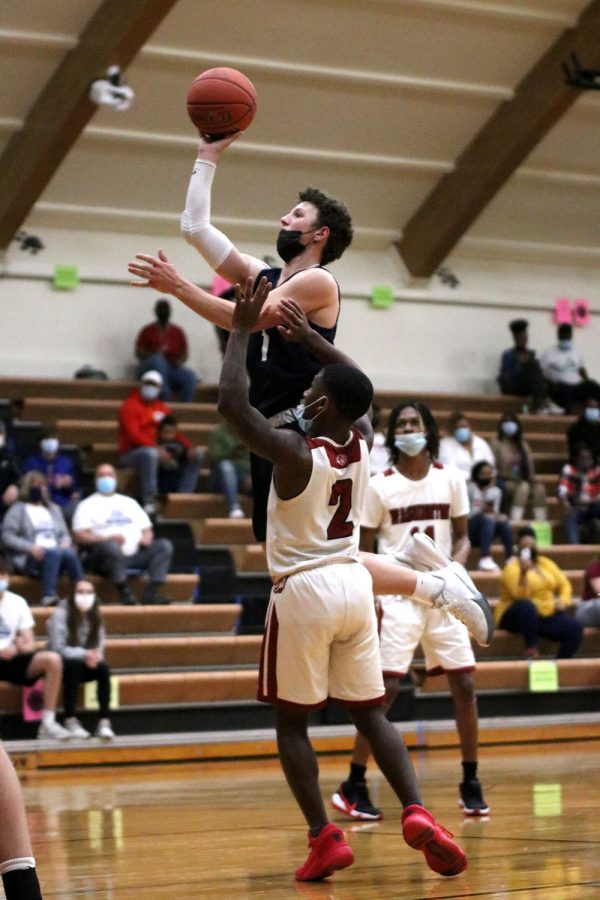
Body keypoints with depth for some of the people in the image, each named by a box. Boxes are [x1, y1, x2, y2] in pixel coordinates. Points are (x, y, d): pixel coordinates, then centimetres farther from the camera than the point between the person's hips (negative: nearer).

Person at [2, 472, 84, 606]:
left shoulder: (54, 509, 28)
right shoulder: (17, 510, 11)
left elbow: (64, 533, 24)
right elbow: (7, 537, 0)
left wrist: (66, 542, -2)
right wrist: (31, 547, -15)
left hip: (57, 552, 4)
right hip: (29, 559, -4)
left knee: (70, 553, -33)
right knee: (54, 552, -38)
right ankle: (48, 595, -48)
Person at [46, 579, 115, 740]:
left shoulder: (94, 616, 2)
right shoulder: (60, 614, -14)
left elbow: (99, 646, 3)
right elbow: (57, 648, -18)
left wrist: (94, 656, -21)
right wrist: (84, 654, -29)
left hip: (84, 665, 4)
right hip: (61, 665, -4)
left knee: (103, 668, -26)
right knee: (73, 665, -37)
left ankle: (104, 722, -32)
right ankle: (71, 721, -37)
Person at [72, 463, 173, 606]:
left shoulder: (129, 502, 27)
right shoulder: (88, 505, 10)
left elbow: (147, 529, 25)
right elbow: (79, 536, -4)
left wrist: (147, 537, -1)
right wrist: (108, 538, -18)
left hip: (135, 553, 5)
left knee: (164, 545, -16)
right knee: (111, 546, -39)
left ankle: (151, 592, -24)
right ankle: (124, 591, -26)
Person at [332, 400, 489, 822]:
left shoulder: (451, 479, 3)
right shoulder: (379, 486, -3)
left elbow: (462, 537, 11)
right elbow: (364, 551, 1)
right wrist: (367, 598, -12)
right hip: (398, 595, -3)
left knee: (465, 685, 1)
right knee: (385, 688, -10)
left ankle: (471, 781, 14)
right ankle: (354, 786, -3)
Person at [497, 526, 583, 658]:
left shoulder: (546, 563, 11)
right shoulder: (512, 568, -9)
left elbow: (564, 584, 15)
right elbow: (520, 596, -23)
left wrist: (563, 601, -5)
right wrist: (524, 573, -37)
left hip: (546, 616, 6)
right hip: (518, 617, -5)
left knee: (575, 628, -20)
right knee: (526, 605, -41)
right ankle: (531, 650, -34)